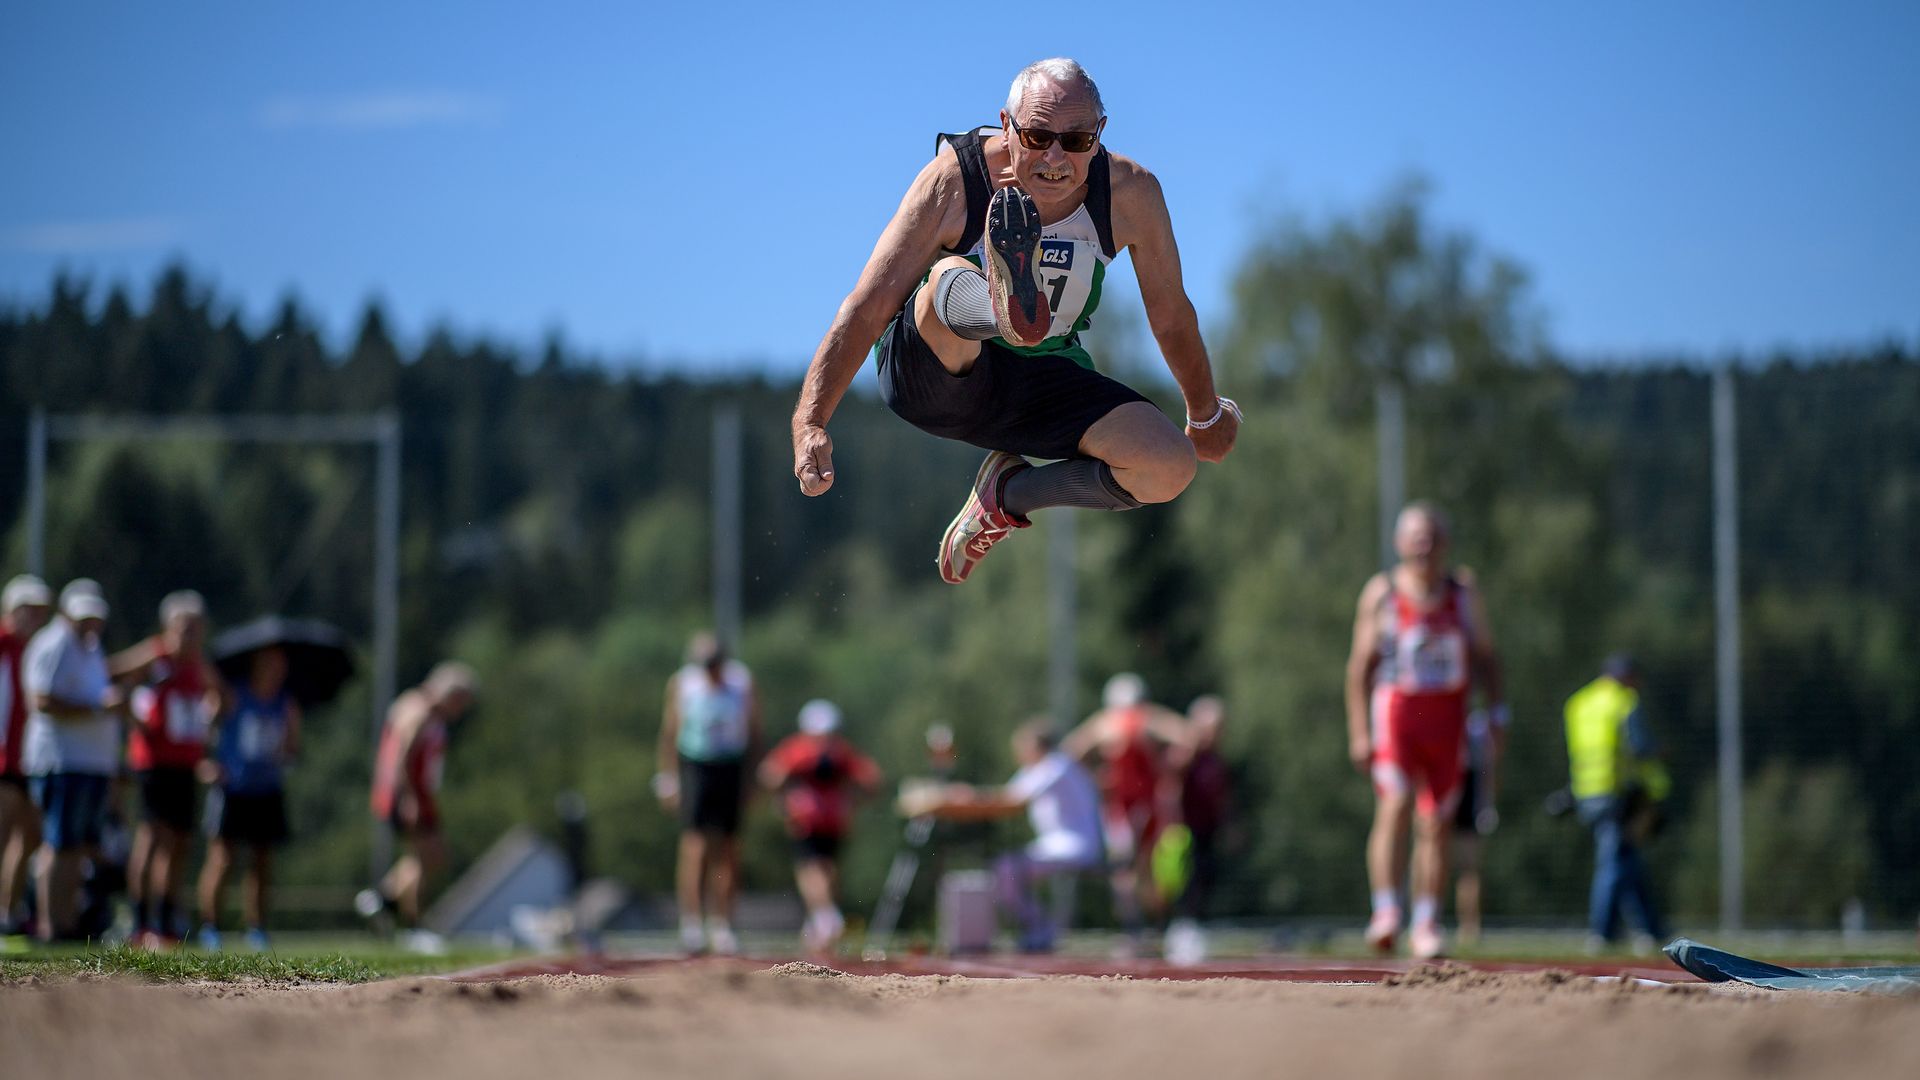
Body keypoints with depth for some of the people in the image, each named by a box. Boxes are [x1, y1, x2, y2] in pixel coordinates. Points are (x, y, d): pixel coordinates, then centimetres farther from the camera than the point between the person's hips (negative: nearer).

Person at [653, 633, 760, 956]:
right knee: (694, 846, -12)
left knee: (727, 851, 2)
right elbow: (669, 732, 2)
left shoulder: (742, 682, -1)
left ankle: (721, 926, 8)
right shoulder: (681, 684, -4)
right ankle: (691, 924, -13)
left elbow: (754, 732, 6)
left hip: (732, 769, 2)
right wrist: (669, 779, 0)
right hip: (694, 768, -2)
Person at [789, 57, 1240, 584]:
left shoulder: (1130, 192, -13)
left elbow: (1170, 317, 4)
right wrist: (810, 424, -29)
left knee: (1171, 467, -21)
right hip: (929, 374, -3)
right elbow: (864, 310, -20)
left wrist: (1205, 415, 17)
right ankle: (1008, 299, -74)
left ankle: (1011, 492, 2)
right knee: (951, 281, -36)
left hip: (1041, 388, 3)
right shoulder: (953, 182, -20)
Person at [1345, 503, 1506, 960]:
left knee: (1437, 823, 3)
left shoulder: (1464, 592, 8)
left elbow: (1485, 657, 13)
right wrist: (1358, 731, -2)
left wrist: (1496, 714, 2)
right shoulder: (1381, 593, 2)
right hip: (1395, 710, -2)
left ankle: (1427, 923, 10)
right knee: (1395, 804, -20)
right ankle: (1385, 910, -23)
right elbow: (1360, 665, 4)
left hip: (1448, 717, 3)